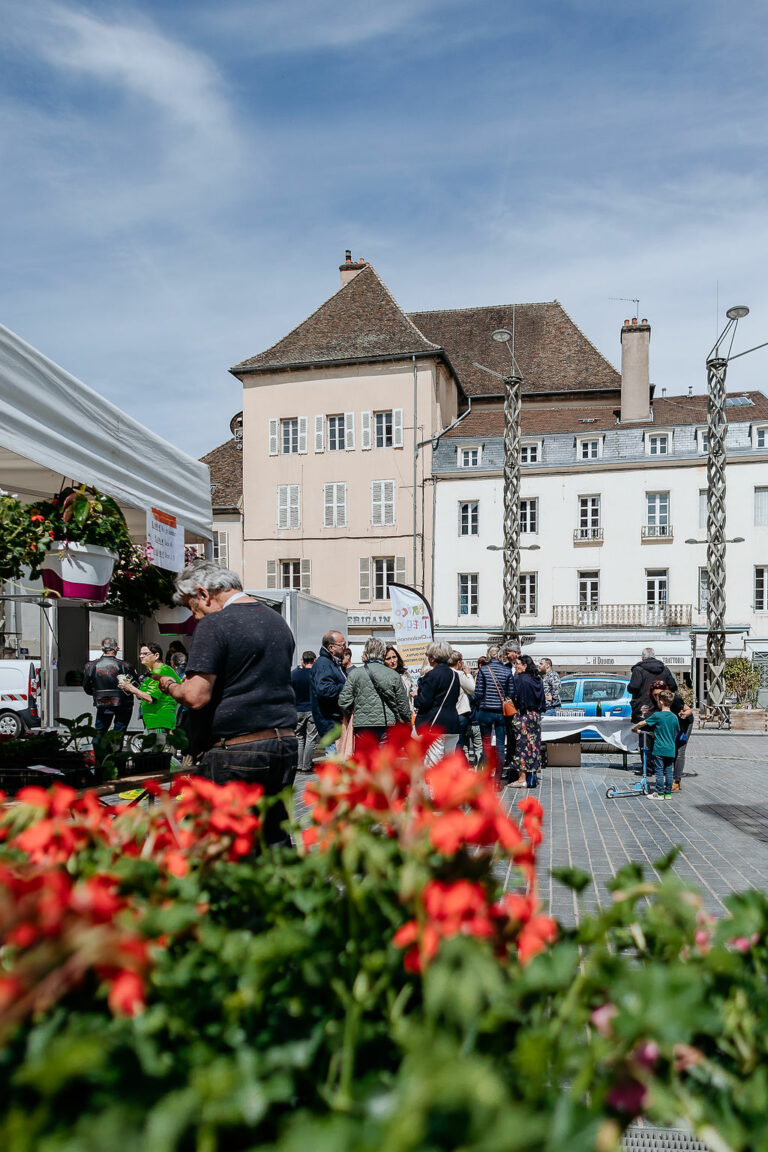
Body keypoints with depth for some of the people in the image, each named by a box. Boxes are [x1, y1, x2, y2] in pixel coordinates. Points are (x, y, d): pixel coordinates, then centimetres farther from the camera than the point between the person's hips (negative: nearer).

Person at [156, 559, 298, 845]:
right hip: (285, 744, 7)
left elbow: (196, 697, -17)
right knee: (276, 841, 13)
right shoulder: (277, 621, 14)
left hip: (236, 751, -7)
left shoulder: (214, 624, -10)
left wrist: (170, 686, 3)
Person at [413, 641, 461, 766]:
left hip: (434, 725, -8)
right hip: (452, 723, 8)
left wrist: (415, 697, 6)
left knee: (432, 764, -4)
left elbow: (424, 702, -14)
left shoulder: (432, 675, -13)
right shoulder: (454, 675, 11)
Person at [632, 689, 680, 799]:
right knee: (669, 772, 10)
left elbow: (642, 723, -6)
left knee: (659, 772, 1)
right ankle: (668, 793, 15)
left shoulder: (657, 715, -12)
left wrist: (634, 728, 13)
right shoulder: (674, 717, 4)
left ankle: (659, 793, 4)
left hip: (659, 749, -5)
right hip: (671, 750, 5)